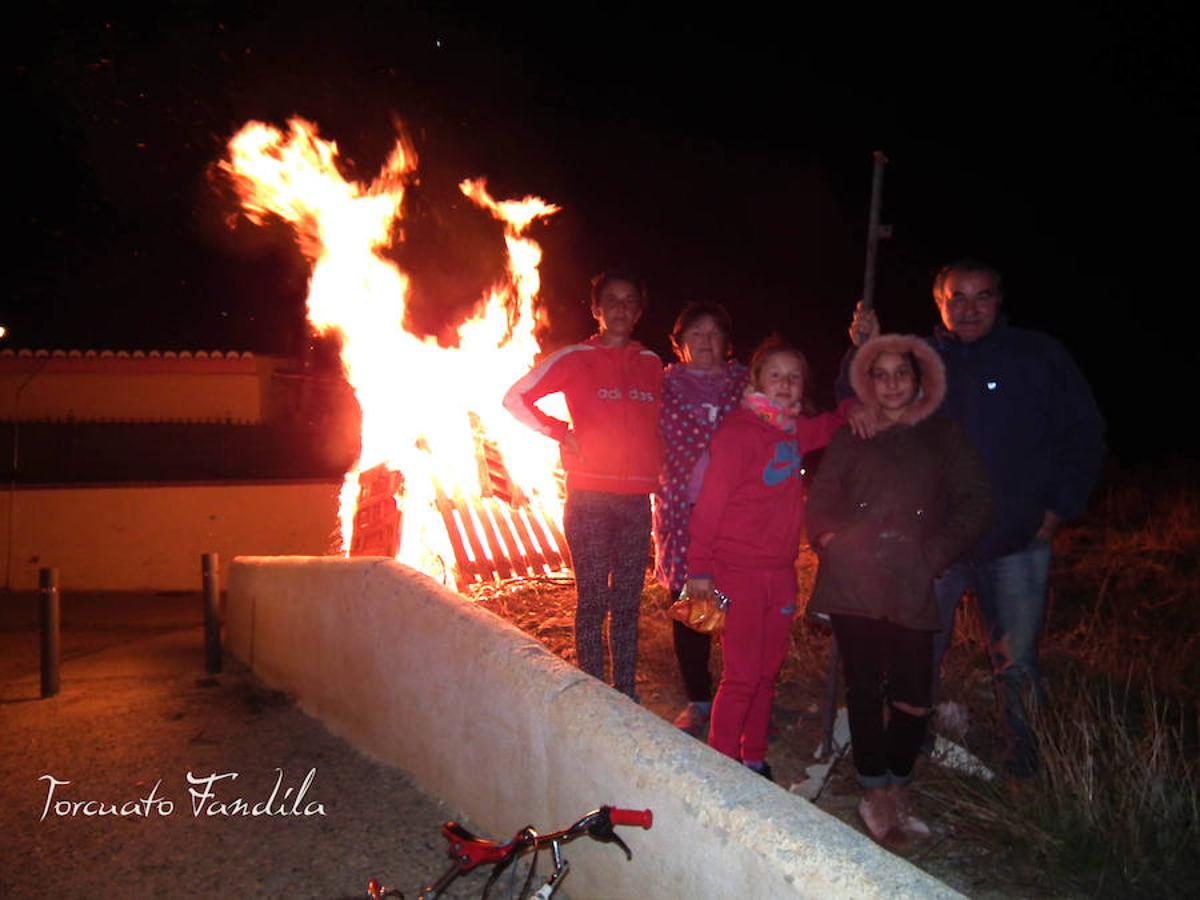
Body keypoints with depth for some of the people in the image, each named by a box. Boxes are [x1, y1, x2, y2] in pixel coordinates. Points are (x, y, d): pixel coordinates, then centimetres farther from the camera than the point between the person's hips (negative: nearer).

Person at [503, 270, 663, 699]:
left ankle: (627, 696, 18)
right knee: (592, 600, 0)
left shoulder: (652, 364, 10)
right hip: (589, 498, -4)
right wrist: (563, 433, -5)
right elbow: (516, 398, 1)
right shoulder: (575, 358, 0)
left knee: (627, 602, 9)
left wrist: (661, 467, 8)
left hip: (636, 499, 4)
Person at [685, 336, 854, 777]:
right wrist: (699, 567, -16)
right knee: (741, 675, -3)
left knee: (767, 672, 15)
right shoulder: (738, 431, -13)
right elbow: (709, 502, -15)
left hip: (780, 571, 7)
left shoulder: (795, 430, 8)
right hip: (738, 572, -7)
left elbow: (834, 424, 27)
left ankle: (754, 758, 29)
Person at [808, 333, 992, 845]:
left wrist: (935, 555, -3)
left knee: (912, 697, -3)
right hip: (853, 585, 0)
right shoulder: (851, 437, 11)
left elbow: (973, 504, 7)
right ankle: (876, 796, 18)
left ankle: (896, 789, 21)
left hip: (912, 588, 0)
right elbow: (820, 500, 11)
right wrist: (831, 540, -6)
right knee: (864, 689, 4)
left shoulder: (943, 438, 11)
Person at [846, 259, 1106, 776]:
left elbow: (1084, 436, 5)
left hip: (1017, 543, -1)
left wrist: (1056, 511, -2)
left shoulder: (1039, 356, 3)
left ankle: (1023, 751, 28)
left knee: (1016, 661, 9)